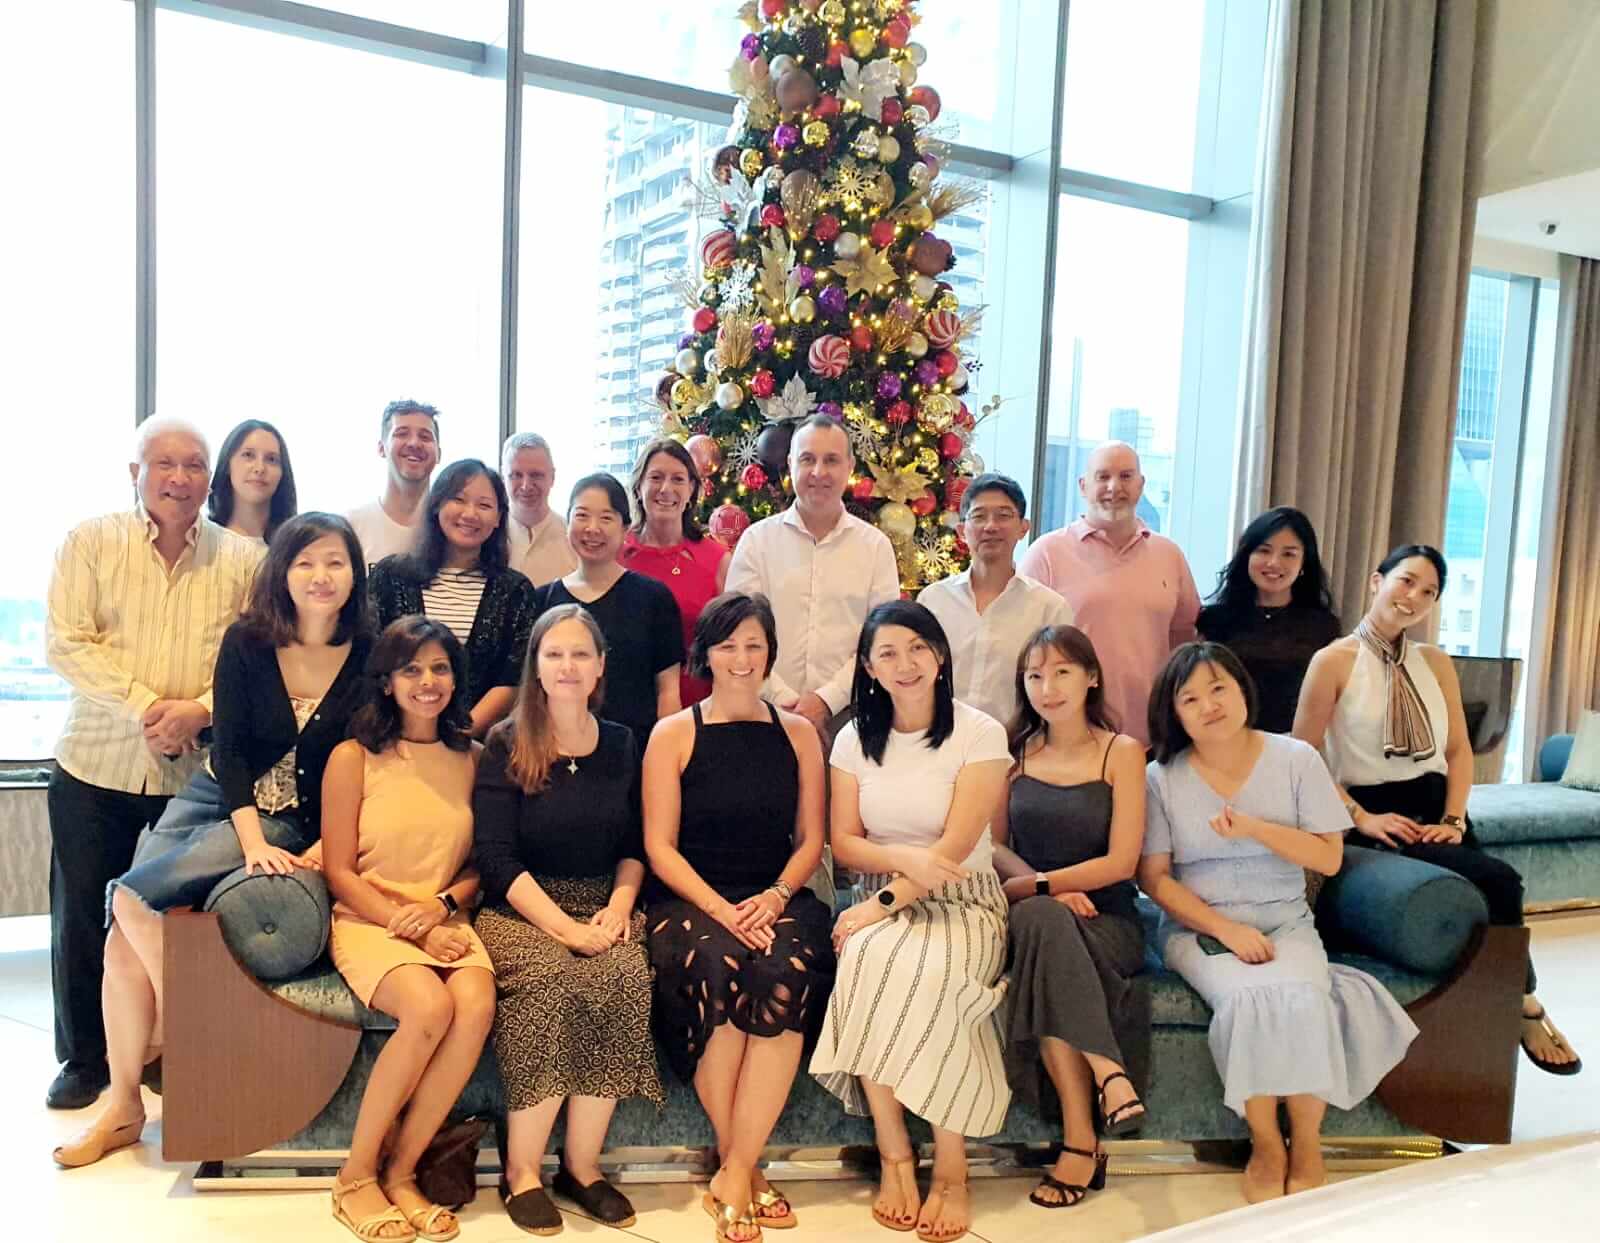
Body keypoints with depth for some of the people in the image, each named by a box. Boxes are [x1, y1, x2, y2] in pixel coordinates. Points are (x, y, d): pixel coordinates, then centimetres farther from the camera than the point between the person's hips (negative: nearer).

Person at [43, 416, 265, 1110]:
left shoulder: (243, 558, 1)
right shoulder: (90, 543, 0)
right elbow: (66, 643, -8)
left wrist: (198, 710, -20)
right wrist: (145, 706, -19)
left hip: (200, 770, 0)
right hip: (97, 764, 1)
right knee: (81, 915, 10)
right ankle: (84, 1059, 28)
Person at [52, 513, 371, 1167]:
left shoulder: (370, 659, -8)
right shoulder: (246, 642, -2)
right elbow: (227, 746, -6)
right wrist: (251, 838, -18)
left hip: (295, 828, -3)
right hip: (214, 799, 3)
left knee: (134, 897, -21)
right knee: (121, 943, -9)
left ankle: (174, 1028, 1)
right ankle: (122, 1108, 7)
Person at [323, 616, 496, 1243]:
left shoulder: (471, 758, 9)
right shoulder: (353, 757, 0)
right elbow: (339, 873, -2)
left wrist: (441, 907, -8)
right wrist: (409, 927, -13)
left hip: (446, 924, 3)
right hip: (367, 922, -3)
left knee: (477, 1005, -28)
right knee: (430, 1007, -31)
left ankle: (400, 1173, -11)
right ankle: (356, 1175, -9)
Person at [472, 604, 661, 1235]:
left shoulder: (621, 745, 11)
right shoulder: (506, 746, 0)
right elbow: (498, 860, -7)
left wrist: (620, 904, -6)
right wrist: (566, 928, -18)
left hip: (602, 907, 3)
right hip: (520, 911, -2)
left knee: (622, 978, -28)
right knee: (553, 982, -32)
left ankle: (582, 1166, -12)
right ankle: (520, 1170, -13)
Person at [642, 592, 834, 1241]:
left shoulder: (798, 733, 13)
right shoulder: (673, 735, 7)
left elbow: (811, 840, 11)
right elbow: (660, 846, 1)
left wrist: (774, 898, -9)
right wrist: (718, 907, -14)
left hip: (777, 900, 2)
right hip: (689, 901, -1)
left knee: (784, 970, -31)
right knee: (717, 964, -33)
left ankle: (733, 1175, -21)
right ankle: (743, 1167, -17)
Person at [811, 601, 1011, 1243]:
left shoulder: (980, 734, -5)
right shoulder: (856, 738, 6)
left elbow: (956, 846, -12)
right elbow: (843, 842, 3)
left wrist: (884, 903, -19)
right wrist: (903, 858, -16)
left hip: (964, 902, -2)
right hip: (883, 905, 3)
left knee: (931, 971, -34)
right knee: (867, 957, -31)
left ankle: (950, 1171, -18)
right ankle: (895, 1158, -17)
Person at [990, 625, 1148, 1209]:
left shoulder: (1121, 752, 2)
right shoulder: (1016, 751, 10)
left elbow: (1120, 863, -5)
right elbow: (993, 844, 8)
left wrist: (1035, 886, -11)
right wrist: (1052, 891, -9)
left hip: (1107, 923, -2)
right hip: (1036, 918, 2)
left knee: (1038, 918, -36)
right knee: (1041, 918, -36)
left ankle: (1081, 1140, -31)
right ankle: (1107, 1074, -32)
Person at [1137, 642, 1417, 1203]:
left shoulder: (1296, 760, -1)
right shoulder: (1162, 777, -3)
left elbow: (1329, 858, -1)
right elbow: (1154, 877, -3)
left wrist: (1256, 829, -17)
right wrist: (1226, 929, -14)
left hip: (1284, 924, 1)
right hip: (1199, 928, -1)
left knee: (1301, 999, -30)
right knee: (1247, 998, -31)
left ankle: (1306, 1143, -7)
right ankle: (1265, 1145, -8)